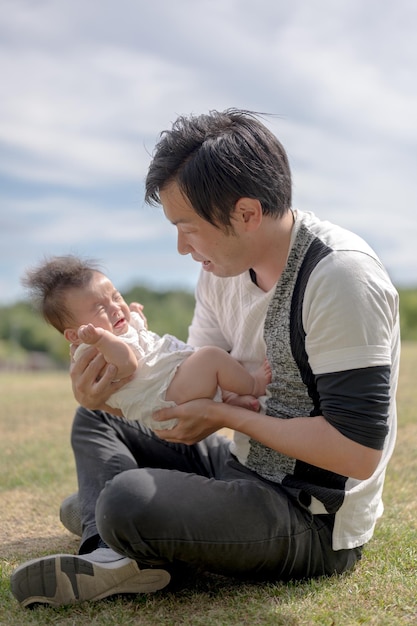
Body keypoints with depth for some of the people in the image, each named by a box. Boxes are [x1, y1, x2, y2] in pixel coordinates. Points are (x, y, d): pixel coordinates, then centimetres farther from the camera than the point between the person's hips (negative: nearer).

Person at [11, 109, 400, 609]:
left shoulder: (340, 276, -24)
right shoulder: (224, 270, 2)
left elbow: (358, 451, -27)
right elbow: (193, 388, 8)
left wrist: (227, 415, -20)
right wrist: (109, 391, -12)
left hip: (315, 523, -9)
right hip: (243, 466, 9)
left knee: (128, 501, -33)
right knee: (95, 422, 15)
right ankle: (114, 557, -11)